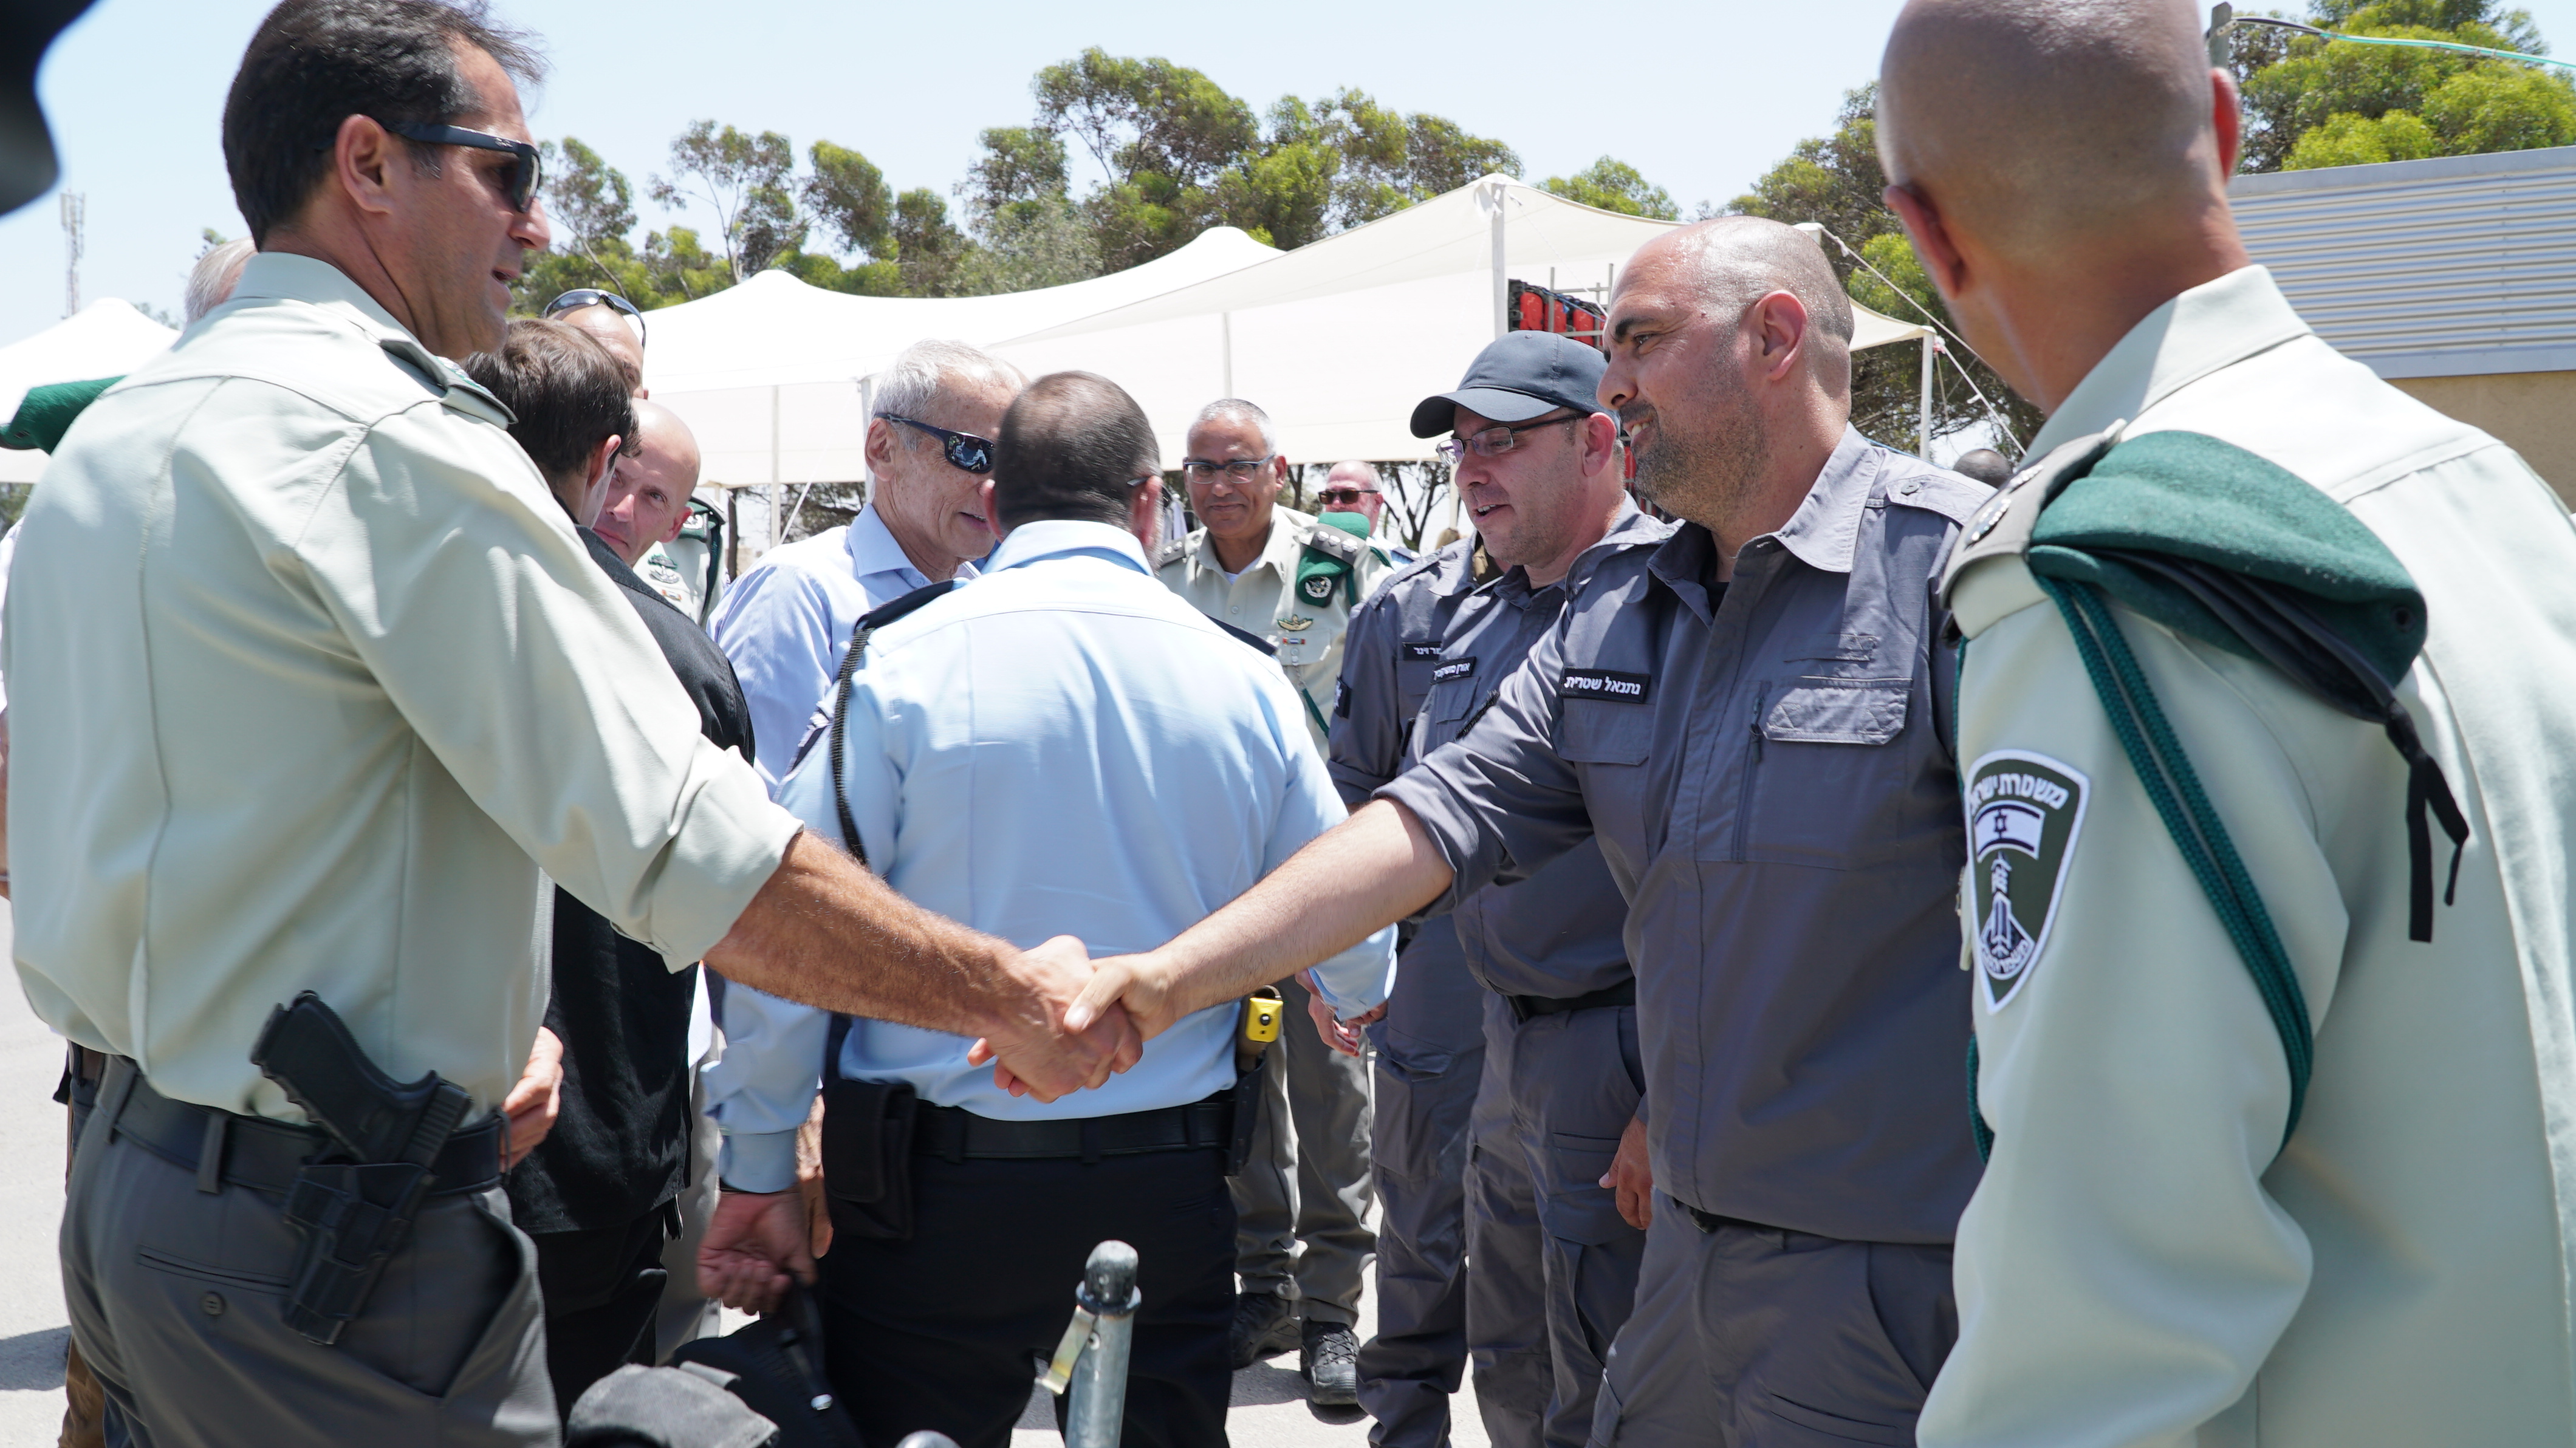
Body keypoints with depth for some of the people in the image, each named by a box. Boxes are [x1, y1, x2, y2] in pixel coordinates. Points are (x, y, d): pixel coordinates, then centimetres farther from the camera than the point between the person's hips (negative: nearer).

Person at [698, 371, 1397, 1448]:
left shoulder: (901, 662, -8)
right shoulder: (1246, 681, 0)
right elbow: (1356, 954, 9)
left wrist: (758, 1174, 2)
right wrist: (1358, 1002, 33)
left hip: (941, 1196, -2)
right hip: (1173, 1189, 2)